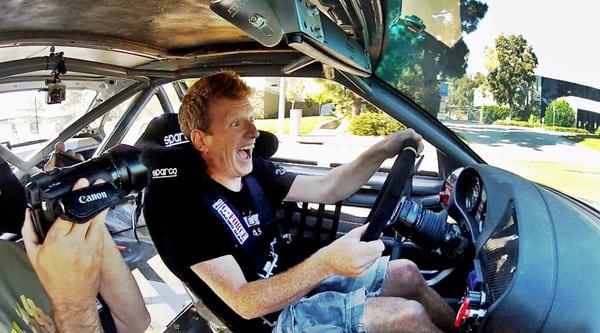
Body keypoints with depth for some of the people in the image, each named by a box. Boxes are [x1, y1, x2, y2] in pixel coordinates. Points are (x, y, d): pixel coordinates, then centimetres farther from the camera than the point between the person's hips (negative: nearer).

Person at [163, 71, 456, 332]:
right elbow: (243, 303, -29)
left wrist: (382, 150, -14)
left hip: (300, 283, 7)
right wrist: (326, 262, -44)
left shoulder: (254, 172, -1)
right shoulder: (189, 211, -23)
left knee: (406, 273, 7)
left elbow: (325, 189, 0)